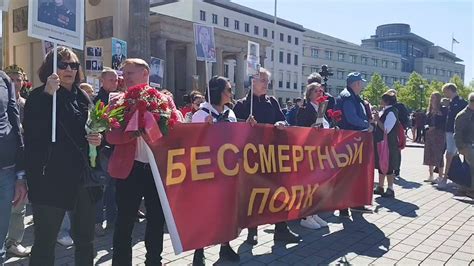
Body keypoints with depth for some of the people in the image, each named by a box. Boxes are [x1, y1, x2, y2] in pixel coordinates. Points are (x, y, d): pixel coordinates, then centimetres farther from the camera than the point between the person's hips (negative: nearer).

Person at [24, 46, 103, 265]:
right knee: (45, 241, 2)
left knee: (85, 239, 15)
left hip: (83, 176, 5)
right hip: (51, 179, -5)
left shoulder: (83, 97, 12)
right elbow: (32, 132, -19)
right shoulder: (39, 96, -3)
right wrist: (47, 95, -24)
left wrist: (98, 138, 0)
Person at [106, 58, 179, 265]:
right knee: (125, 220, 5)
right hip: (129, 168, -1)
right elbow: (110, 136, -7)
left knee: (157, 218, 14)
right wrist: (132, 132, -24)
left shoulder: (164, 99, 6)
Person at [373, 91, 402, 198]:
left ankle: (390, 189, 7)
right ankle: (380, 187, 25)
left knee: (388, 167, -2)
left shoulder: (391, 112, -16)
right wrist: (377, 119, 5)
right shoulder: (386, 111, 11)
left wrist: (377, 120, -18)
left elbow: (386, 129, -21)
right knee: (381, 165, 15)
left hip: (388, 144, -10)